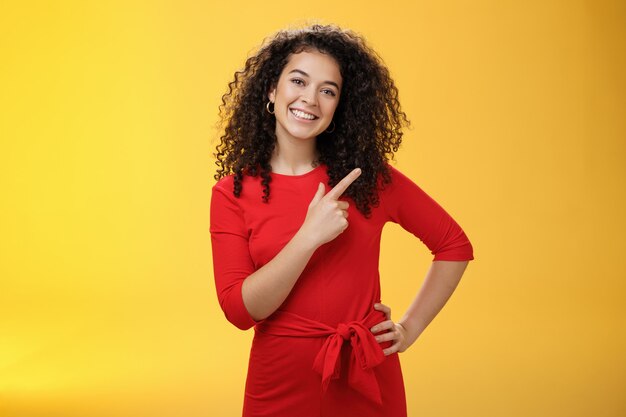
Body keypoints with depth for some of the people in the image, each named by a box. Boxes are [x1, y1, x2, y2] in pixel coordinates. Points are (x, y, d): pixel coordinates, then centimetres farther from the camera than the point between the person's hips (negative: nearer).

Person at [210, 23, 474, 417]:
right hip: (281, 384, 0)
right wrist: (309, 237, -22)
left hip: (369, 380, 1)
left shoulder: (370, 176, -3)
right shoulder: (233, 193, -5)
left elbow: (455, 245, 5)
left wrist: (411, 326, 1)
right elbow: (239, 310, -13)